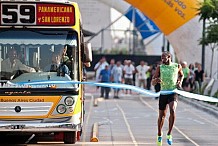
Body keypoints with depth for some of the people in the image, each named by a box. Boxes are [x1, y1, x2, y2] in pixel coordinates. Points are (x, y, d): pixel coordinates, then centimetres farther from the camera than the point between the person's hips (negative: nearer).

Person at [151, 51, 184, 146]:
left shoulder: (177, 66, 4)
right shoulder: (160, 68, 2)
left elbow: (181, 75, 26)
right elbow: (152, 82, 2)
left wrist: (180, 82, 5)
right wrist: (156, 80, -22)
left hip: (173, 93, -1)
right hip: (163, 94, 1)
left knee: (172, 111, -25)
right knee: (162, 116, 8)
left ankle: (169, 134, -14)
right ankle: (159, 135, 32)